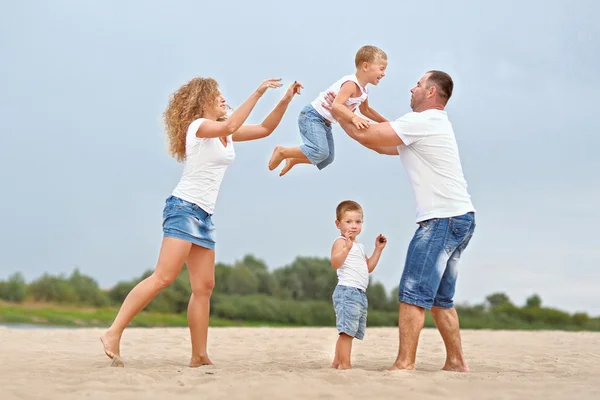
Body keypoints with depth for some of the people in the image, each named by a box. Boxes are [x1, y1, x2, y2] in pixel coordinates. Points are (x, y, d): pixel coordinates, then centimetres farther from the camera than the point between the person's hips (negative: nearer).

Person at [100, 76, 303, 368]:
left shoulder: (224, 133, 19)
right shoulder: (198, 126, -6)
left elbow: (264, 129, 20)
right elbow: (229, 127, -26)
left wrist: (285, 100, 9)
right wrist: (257, 93, -25)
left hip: (205, 215, 9)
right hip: (184, 209, -9)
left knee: (204, 287, 4)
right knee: (163, 277, -20)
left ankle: (199, 356, 5)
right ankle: (113, 333, -20)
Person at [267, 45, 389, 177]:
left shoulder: (363, 90, 6)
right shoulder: (351, 84, -25)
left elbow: (365, 109, 25)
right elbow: (337, 105, -39)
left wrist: (385, 122, 23)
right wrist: (354, 118, -52)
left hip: (325, 123, 10)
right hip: (312, 116, -10)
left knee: (327, 159, 11)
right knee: (320, 152, -26)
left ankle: (293, 160, 28)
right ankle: (282, 152, -7)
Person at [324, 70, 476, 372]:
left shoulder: (422, 121, -10)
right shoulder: (434, 125, 22)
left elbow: (366, 136, -11)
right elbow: (384, 146, 25)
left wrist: (341, 116, 6)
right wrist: (347, 117, 23)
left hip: (443, 219, -10)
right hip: (460, 218, 10)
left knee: (413, 294, -11)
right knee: (441, 299, 14)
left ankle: (404, 363, -13)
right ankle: (456, 362, 17)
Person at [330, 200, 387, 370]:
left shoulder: (359, 246, 23)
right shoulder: (340, 242, -7)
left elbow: (368, 267, 27)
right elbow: (335, 263, -23)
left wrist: (378, 249, 22)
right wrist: (347, 247, -36)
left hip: (360, 293, 10)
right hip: (347, 291, -10)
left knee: (348, 332, 13)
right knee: (347, 330, -14)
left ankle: (337, 362, 21)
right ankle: (345, 365, -14)